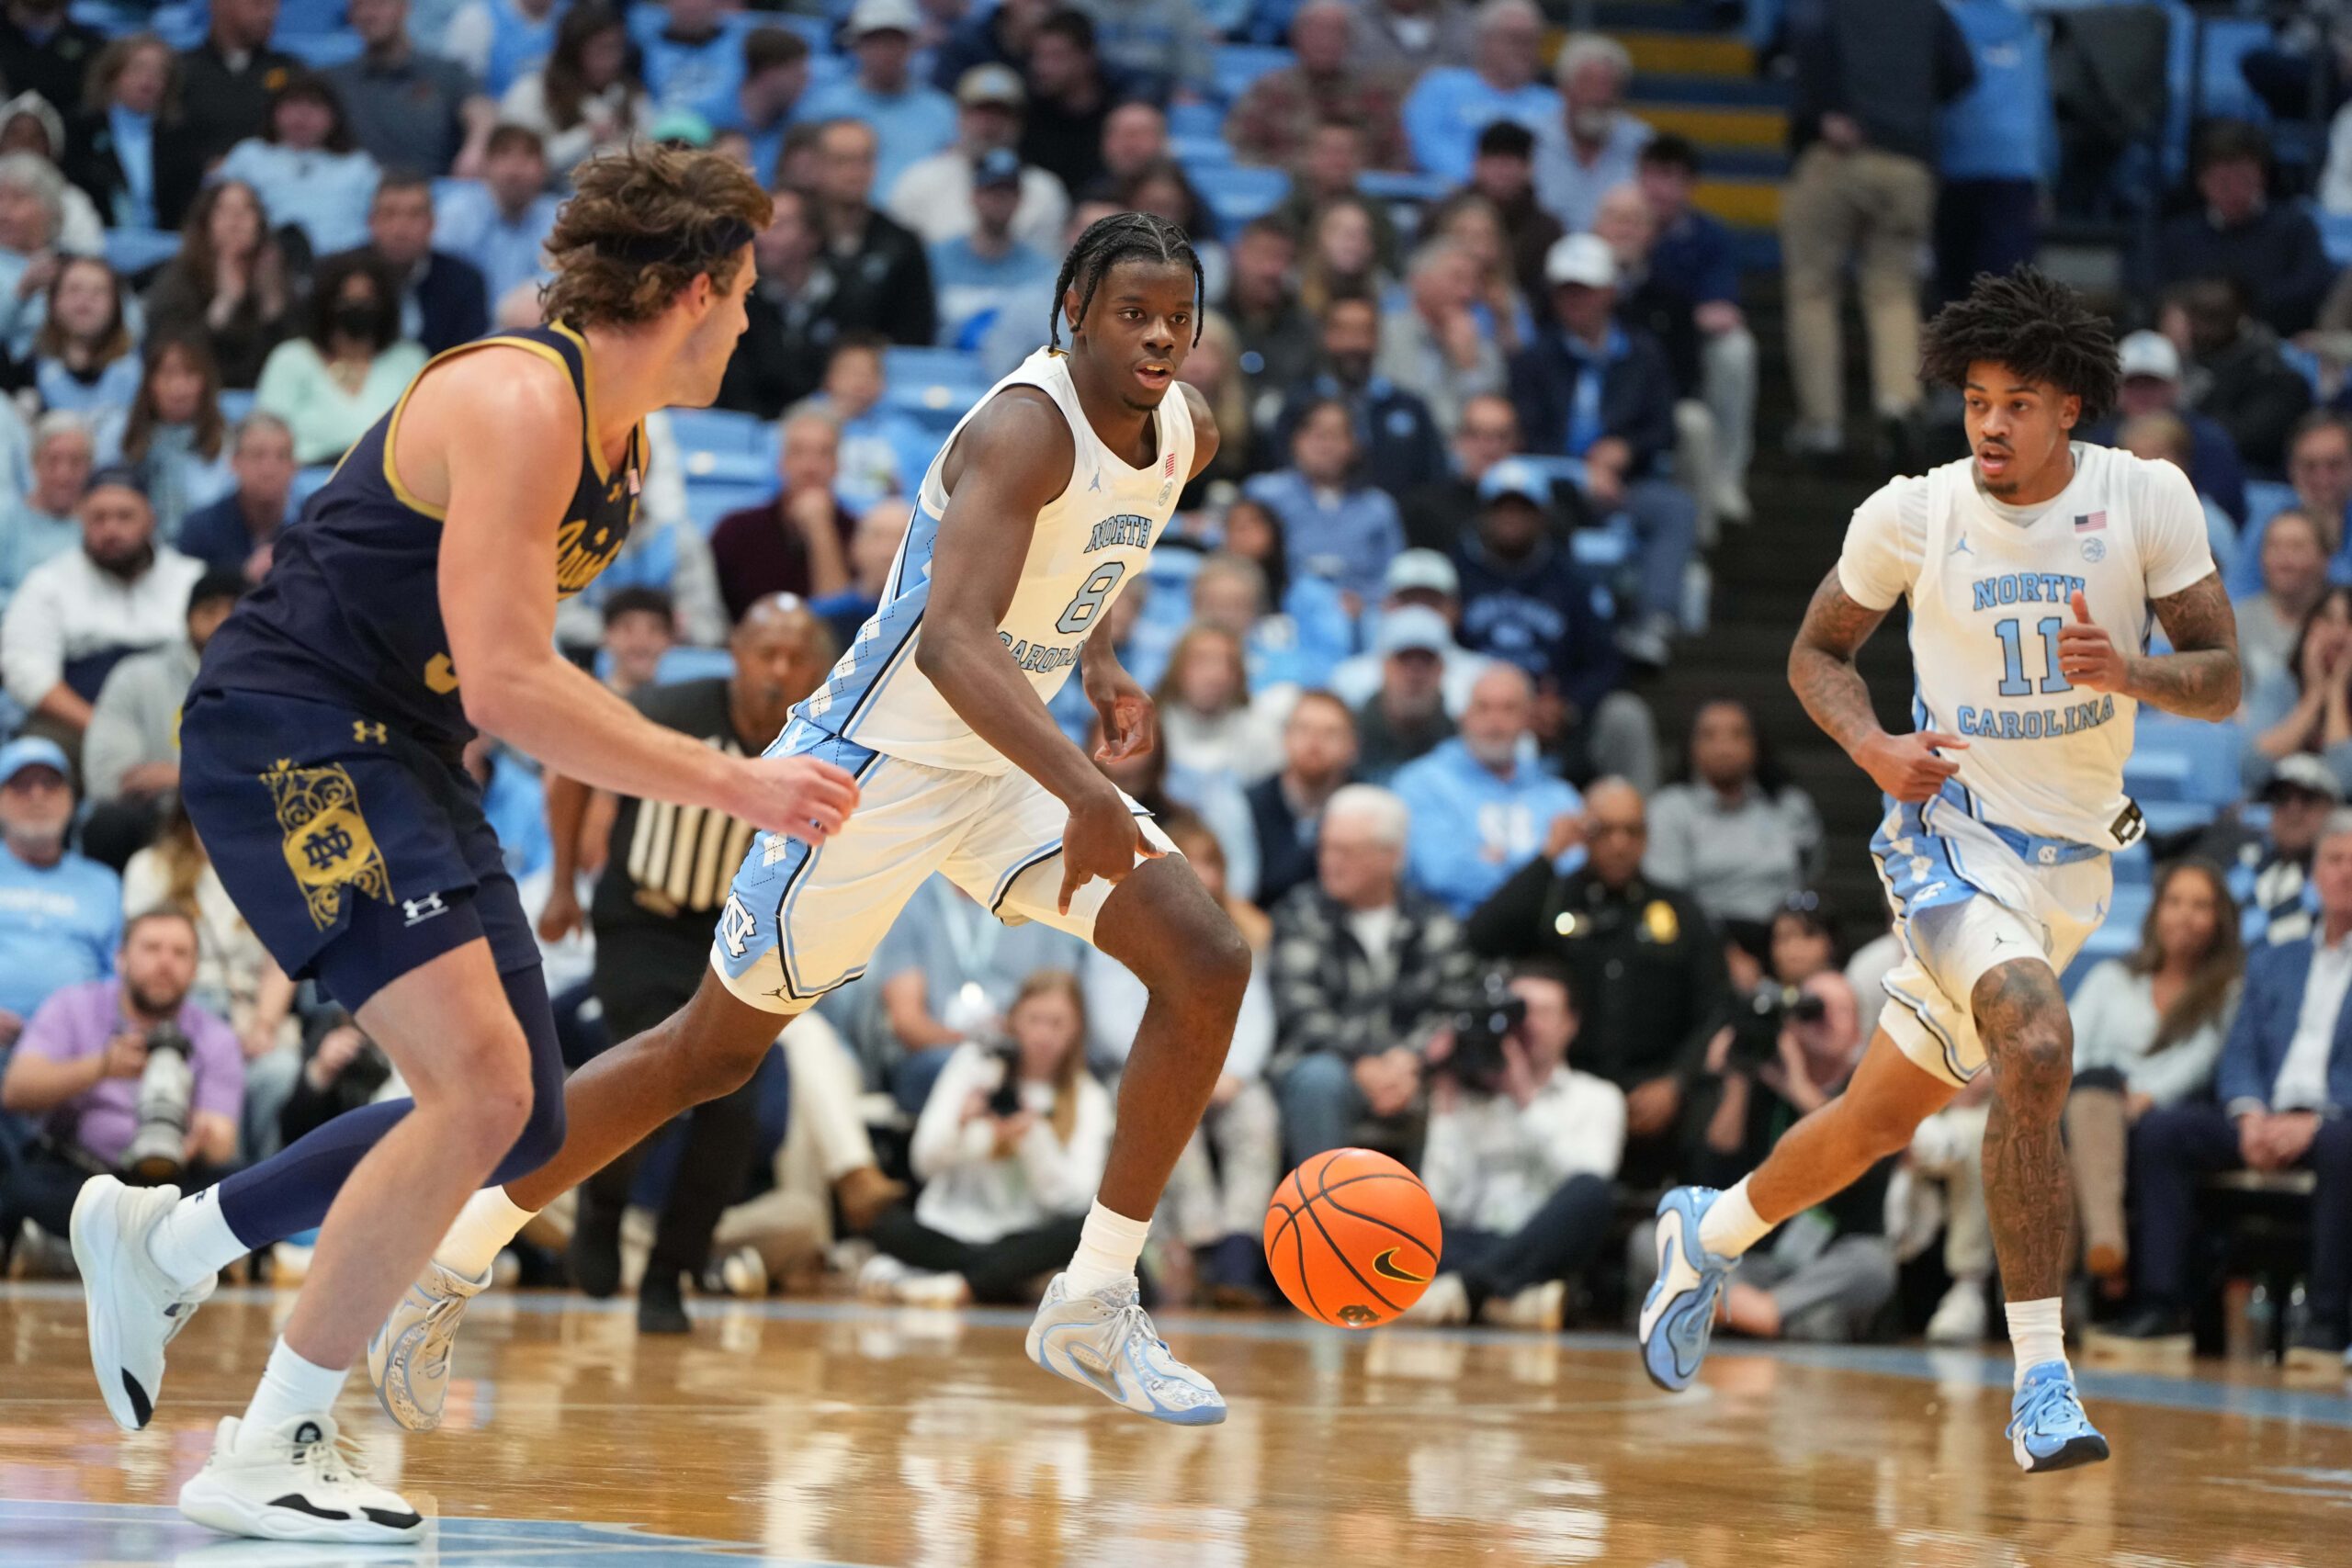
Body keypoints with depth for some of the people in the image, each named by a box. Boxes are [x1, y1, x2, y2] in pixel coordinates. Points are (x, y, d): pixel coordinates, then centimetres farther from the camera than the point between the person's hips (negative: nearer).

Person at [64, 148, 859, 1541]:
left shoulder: (618, 441, 12)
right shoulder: (519, 403, -19)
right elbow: (507, 688, -26)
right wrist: (737, 787, -24)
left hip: (394, 755, 10)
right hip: (287, 742, -10)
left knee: (523, 1121, 11)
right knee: (480, 1081, -23)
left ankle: (166, 1244, 24)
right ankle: (269, 1454, -16)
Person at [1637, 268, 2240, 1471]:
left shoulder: (2148, 501, -5)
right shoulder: (1911, 516, -7)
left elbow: (2224, 681, -3)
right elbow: (1816, 653, 8)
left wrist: (2129, 674, -24)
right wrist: (1873, 746, -11)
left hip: (2071, 859, 3)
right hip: (1953, 832, -3)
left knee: (1879, 1120, 13)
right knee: (2037, 1049, -31)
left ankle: (1708, 1234, 41)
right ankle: (2042, 1382, -28)